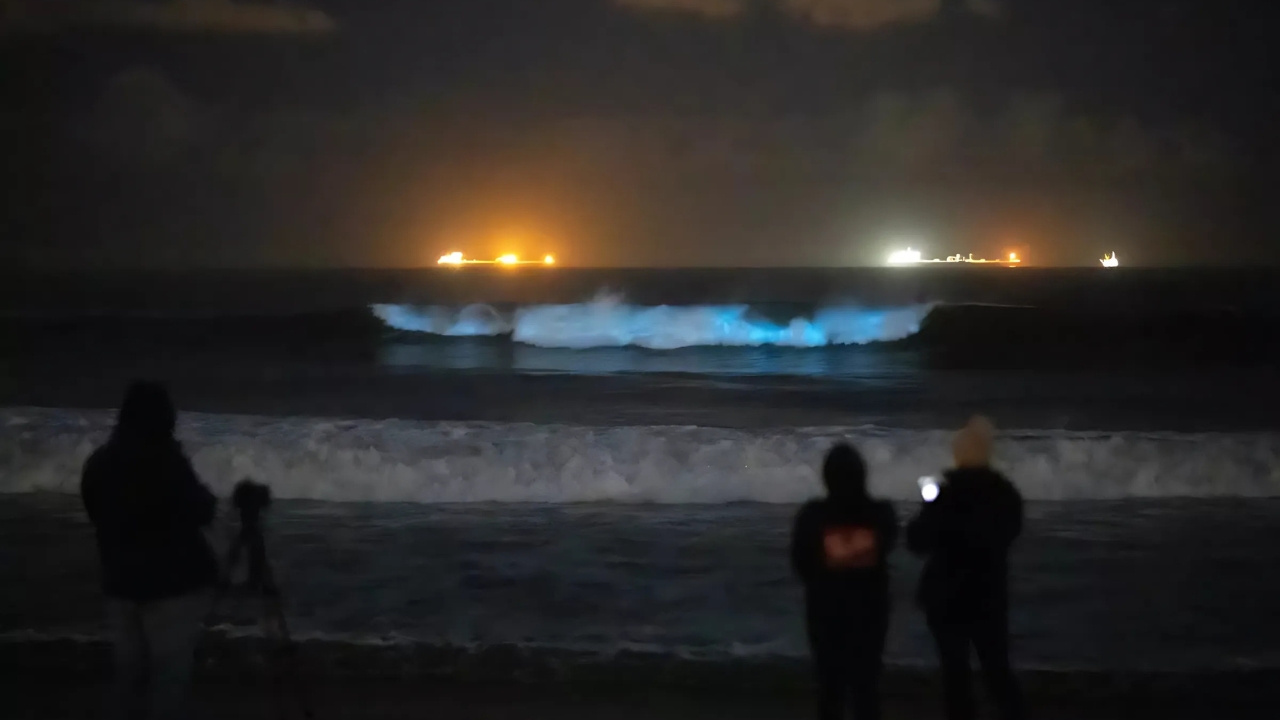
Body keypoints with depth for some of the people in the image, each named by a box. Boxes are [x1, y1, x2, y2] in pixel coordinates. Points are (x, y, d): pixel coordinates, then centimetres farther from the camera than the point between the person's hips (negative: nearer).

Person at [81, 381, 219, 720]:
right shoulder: (166, 460, -16)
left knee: (130, 669, 14)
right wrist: (206, 498, 11)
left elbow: (98, 518, 15)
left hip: (121, 582, 7)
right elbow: (200, 513, -9)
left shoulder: (98, 463, 5)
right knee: (169, 673, -4)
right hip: (174, 582, -7)